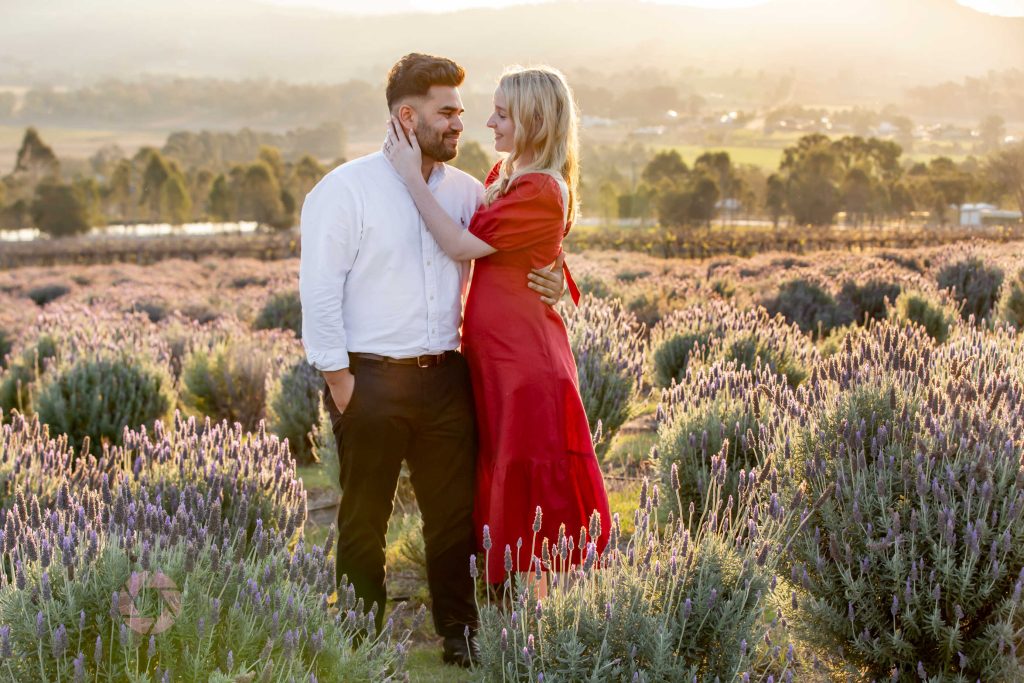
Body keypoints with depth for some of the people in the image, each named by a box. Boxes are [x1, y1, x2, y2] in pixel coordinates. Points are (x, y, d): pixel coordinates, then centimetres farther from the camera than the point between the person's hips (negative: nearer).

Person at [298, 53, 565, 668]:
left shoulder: (467, 192, 8)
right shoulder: (346, 190, -6)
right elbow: (319, 291, -8)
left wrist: (547, 284, -3)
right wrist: (339, 378, -11)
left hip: (446, 378, 4)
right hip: (371, 380, -4)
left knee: (454, 514, 11)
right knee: (364, 522, 8)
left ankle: (459, 635, 25)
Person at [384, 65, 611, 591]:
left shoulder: (543, 192, -18)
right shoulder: (503, 175, 11)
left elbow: (461, 245, -19)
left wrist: (412, 175, -16)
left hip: (525, 362, -9)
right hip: (492, 356, 9)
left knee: (527, 495, -1)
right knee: (502, 490, 15)